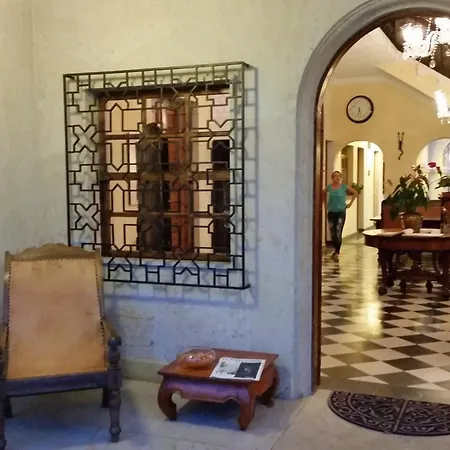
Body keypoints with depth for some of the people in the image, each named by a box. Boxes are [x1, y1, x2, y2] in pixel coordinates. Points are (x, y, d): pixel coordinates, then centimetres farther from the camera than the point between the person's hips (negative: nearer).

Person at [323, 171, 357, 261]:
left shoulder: (344, 187, -4)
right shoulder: (329, 187, 1)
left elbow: (355, 193, 7)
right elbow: (323, 194, 20)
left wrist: (350, 203, 2)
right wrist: (325, 204, 12)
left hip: (341, 212, -2)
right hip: (331, 212, 3)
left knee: (338, 233, -12)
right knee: (332, 233, 8)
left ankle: (337, 253, -10)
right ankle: (336, 250, 27)